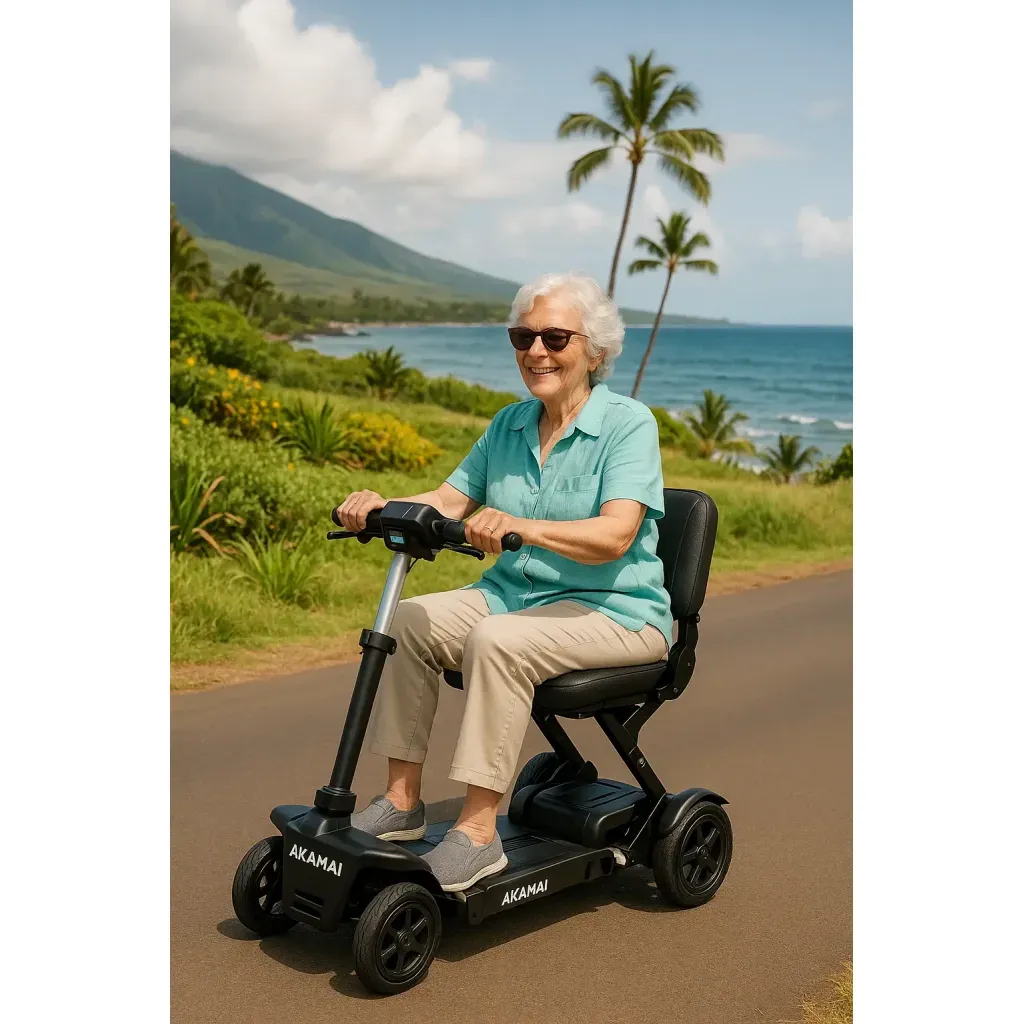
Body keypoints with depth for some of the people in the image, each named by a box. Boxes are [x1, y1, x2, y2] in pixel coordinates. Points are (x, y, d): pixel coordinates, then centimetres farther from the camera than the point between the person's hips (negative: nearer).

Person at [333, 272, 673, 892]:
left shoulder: (629, 424, -11)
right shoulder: (509, 425, 10)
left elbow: (615, 535, -25)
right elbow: (450, 501, 7)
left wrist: (522, 526, -41)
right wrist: (382, 507, -13)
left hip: (615, 611, -6)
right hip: (514, 593, 7)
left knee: (497, 640, -32)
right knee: (412, 619, -14)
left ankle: (479, 832, -25)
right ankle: (402, 801, -6)